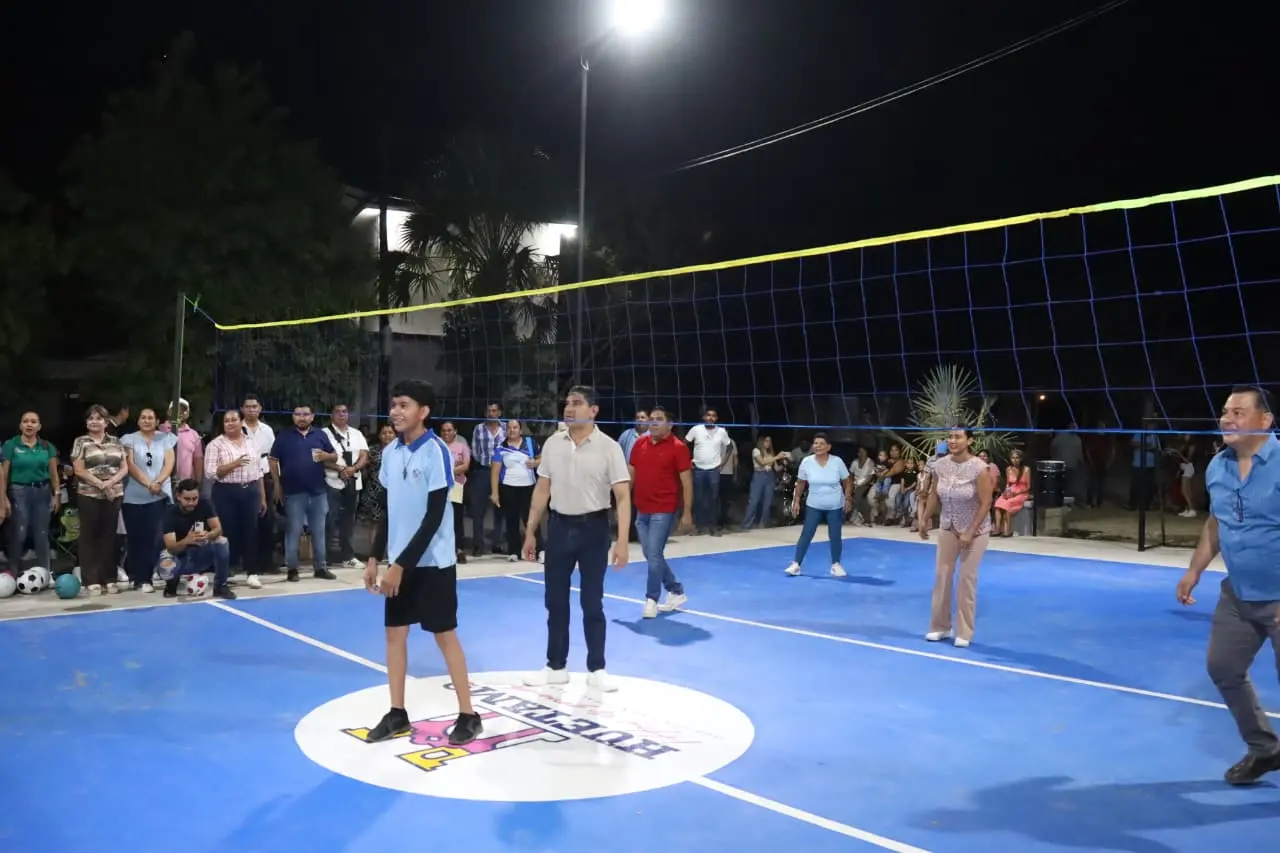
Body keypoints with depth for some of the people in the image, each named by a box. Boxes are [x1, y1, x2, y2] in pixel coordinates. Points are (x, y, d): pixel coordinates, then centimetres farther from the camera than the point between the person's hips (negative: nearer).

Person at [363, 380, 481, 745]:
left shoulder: (437, 452, -15)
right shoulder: (390, 452, 6)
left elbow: (434, 517, -18)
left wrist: (401, 565, -18)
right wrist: (376, 558, 10)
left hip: (433, 561, -6)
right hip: (400, 561, 6)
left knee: (445, 634, 0)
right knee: (394, 632, 9)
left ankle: (468, 716, 12)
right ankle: (397, 714, 21)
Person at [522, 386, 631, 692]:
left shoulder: (608, 447, -9)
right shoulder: (552, 443, 3)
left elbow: (623, 497, -11)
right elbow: (542, 490, 9)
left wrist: (622, 541, -19)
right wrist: (530, 532, 8)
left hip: (593, 528, -4)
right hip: (559, 526, 4)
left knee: (592, 603, 4)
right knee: (555, 601, 9)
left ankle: (596, 670, 16)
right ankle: (556, 666, 22)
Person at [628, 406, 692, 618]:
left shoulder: (678, 447, -9)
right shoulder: (640, 443, 7)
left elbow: (687, 481, -10)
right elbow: (631, 474, 15)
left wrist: (687, 513, -14)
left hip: (663, 511, -7)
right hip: (641, 510, 7)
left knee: (654, 555, -8)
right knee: (651, 555, 14)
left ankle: (651, 600, 6)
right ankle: (677, 592, 30)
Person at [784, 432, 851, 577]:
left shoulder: (837, 461, -12)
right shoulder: (806, 462, -11)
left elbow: (847, 482, -2)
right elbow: (800, 483, 1)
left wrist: (848, 499, -12)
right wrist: (796, 501, -1)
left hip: (835, 507, 0)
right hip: (813, 506, 0)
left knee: (835, 536, 4)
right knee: (806, 534, -3)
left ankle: (836, 565, 21)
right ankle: (796, 564, 2)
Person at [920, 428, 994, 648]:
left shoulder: (979, 468, -22)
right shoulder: (940, 465, -8)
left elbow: (985, 503, -18)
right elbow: (934, 495, 7)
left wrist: (969, 533, -19)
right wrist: (925, 521, 6)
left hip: (975, 530, -4)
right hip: (947, 528, 4)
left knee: (967, 579, 0)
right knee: (942, 576, 6)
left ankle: (964, 633, 12)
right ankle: (940, 627, 19)